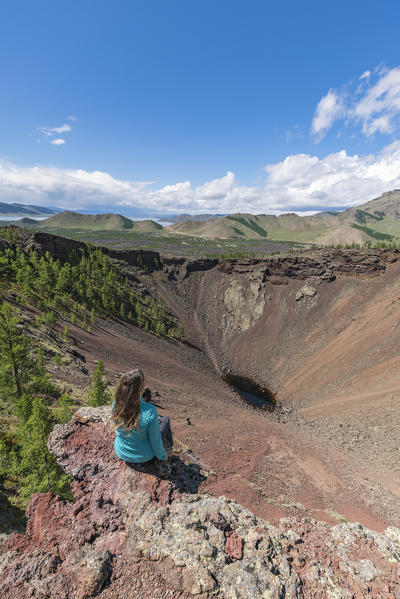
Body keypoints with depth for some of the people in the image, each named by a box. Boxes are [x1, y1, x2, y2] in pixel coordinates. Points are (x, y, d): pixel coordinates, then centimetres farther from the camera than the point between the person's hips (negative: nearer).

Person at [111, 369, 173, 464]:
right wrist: (163, 456, -1)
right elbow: (155, 440, -23)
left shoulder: (116, 404, -22)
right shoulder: (150, 412, -38)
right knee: (165, 420, 20)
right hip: (143, 456, -4)